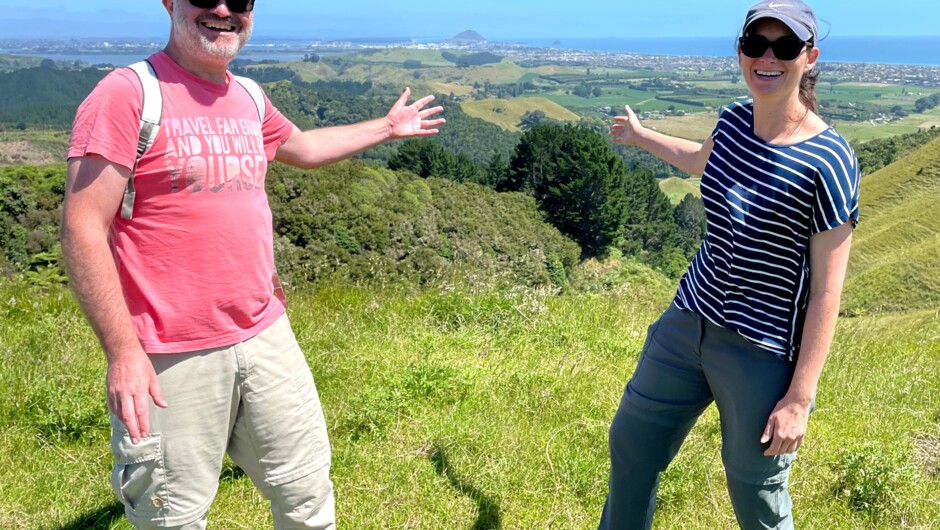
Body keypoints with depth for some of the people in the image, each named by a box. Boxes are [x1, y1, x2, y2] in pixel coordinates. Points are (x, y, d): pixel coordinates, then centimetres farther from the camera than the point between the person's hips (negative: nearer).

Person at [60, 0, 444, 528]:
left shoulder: (249, 99, 9)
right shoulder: (127, 94, -12)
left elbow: (303, 147, 31)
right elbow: (84, 230, -15)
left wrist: (387, 127, 38)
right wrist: (123, 352, -20)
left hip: (268, 337, 7)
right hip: (173, 359, -6)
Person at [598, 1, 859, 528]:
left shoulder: (828, 161, -19)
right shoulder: (735, 120, -1)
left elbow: (827, 290, -16)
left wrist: (799, 399, -16)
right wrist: (641, 136, 42)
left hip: (763, 355, -6)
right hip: (690, 321, 7)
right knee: (631, 441, 20)